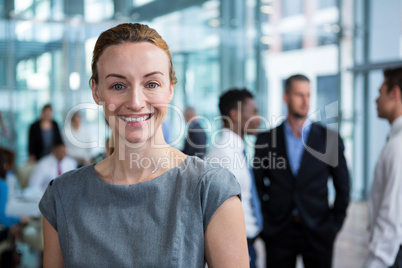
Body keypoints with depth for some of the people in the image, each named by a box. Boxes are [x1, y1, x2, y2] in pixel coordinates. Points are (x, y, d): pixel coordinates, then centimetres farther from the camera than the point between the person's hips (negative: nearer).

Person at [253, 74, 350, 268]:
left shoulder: (329, 139, 0)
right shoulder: (265, 139, 2)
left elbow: (342, 187, 5)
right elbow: (258, 184, 7)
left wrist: (335, 224, 2)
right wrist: (265, 222, 2)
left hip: (318, 232, 0)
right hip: (278, 233, 0)